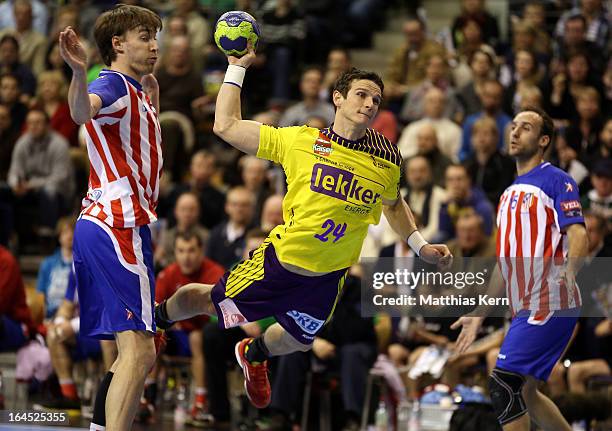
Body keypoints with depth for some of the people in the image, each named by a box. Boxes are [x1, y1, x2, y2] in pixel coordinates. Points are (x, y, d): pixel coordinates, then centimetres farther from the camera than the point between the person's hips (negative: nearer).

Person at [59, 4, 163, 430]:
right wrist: (79, 72, -55)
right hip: (117, 228, -10)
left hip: (109, 228, 10)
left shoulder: (136, 91, 21)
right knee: (139, 352, -17)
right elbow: (82, 111, -35)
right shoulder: (114, 84, -9)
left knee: (136, 353, 14)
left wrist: (151, 96, 31)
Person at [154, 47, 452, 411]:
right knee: (208, 301, 8)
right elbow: (226, 126, -10)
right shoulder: (301, 141, -13)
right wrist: (237, 68, -10)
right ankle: (158, 318, 43)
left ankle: (254, 355, 55)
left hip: (328, 279, 3)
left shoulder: (388, 158, -5)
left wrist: (421, 245, 8)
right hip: (280, 259, -3)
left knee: (298, 341, 18)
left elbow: (394, 205, 17)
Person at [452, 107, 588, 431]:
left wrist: (568, 270, -37)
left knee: (503, 385, -16)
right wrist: (479, 315, 25)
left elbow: (578, 237, -17)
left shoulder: (556, 180, -4)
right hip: (525, 308, 9)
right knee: (524, 394, 12)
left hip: (549, 304, -9)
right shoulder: (510, 192, 21)